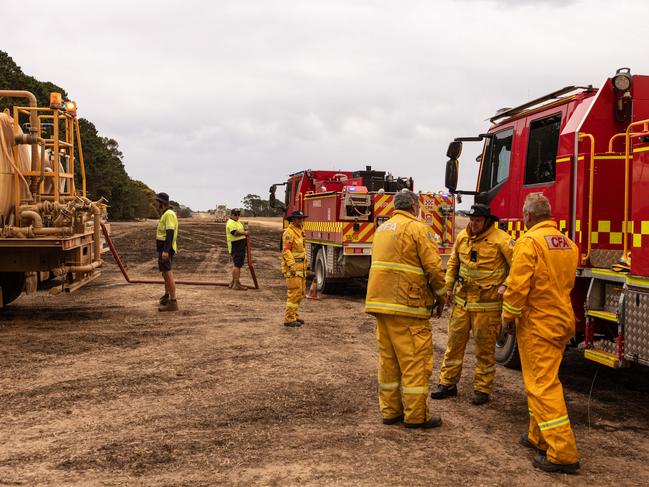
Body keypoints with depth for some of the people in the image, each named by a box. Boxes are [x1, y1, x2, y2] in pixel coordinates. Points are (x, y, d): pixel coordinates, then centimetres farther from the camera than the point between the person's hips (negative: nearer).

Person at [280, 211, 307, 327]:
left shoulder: (299, 232, 18)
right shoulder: (289, 232, -13)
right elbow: (286, 250, -20)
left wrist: (304, 266, 22)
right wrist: (292, 265, -27)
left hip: (300, 267, 10)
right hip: (293, 267, -10)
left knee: (300, 292, 13)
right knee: (294, 292, -12)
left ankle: (294, 315, 22)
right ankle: (289, 319, -10)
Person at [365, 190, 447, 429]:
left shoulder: (382, 228, 17)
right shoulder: (417, 229, -8)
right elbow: (433, 267, -13)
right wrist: (441, 296, 1)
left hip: (380, 301, 8)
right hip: (407, 304, -8)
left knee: (388, 358, 13)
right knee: (415, 359, -2)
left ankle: (390, 410, 19)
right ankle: (416, 415, 1)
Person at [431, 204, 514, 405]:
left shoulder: (500, 239, -11)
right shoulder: (462, 237, 7)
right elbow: (453, 263, 19)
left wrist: (506, 286, -16)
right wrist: (448, 287, 15)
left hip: (486, 304, -5)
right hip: (461, 301, 5)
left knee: (485, 348, 4)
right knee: (455, 342, 9)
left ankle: (482, 389, 14)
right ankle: (448, 383, 19)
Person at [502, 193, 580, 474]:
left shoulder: (530, 241, -15)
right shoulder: (567, 243, 10)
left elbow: (518, 285, -19)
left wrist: (508, 316, -4)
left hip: (537, 324, -8)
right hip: (563, 321, 8)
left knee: (542, 385, -7)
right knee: (544, 380, 19)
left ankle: (563, 453, -9)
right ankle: (539, 438, 28)